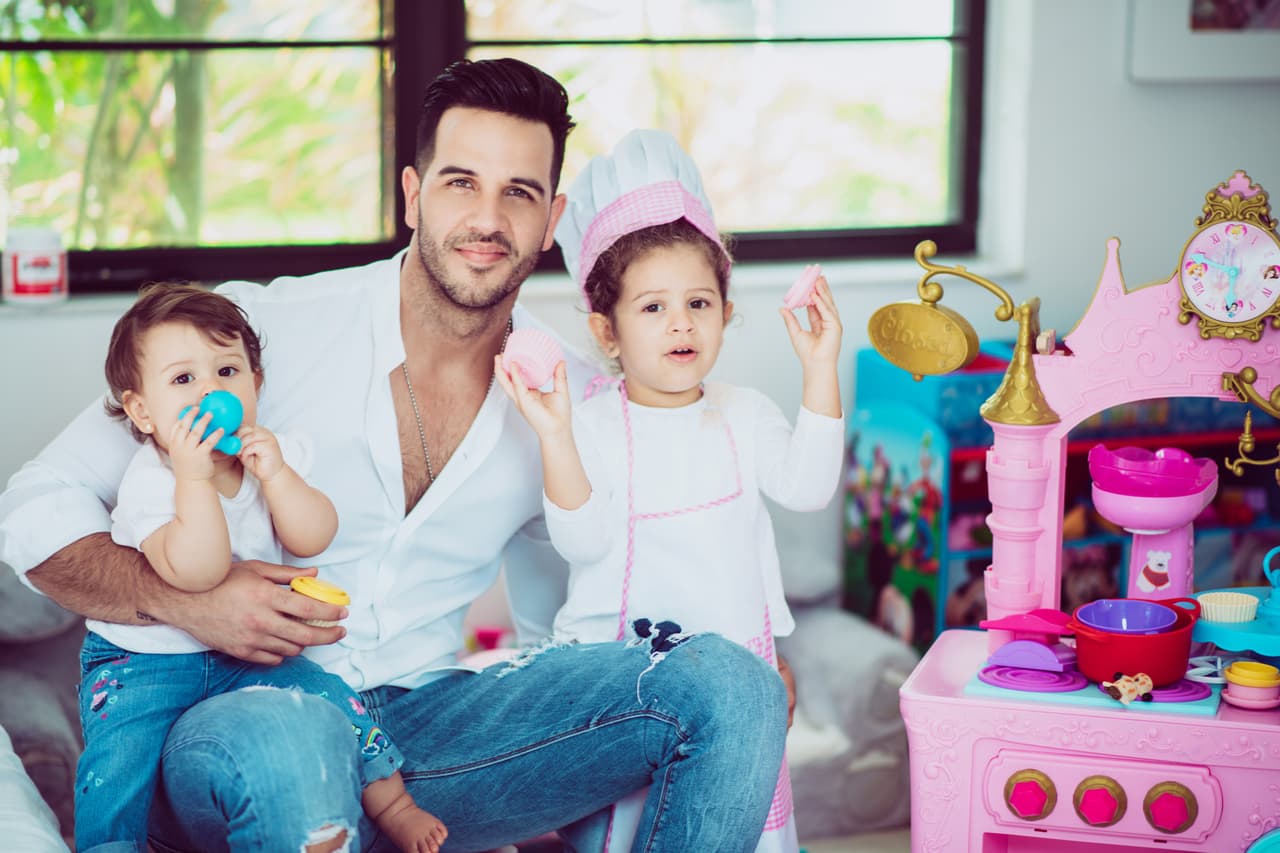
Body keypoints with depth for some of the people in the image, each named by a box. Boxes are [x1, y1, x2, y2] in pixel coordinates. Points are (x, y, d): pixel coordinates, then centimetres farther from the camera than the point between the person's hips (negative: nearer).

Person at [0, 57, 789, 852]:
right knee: (288, 741, -42)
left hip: (427, 723, 4)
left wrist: (741, 661, 3)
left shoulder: (572, 399, 4)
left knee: (730, 686, -16)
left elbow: (560, 614, 20)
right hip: (239, 711, -3)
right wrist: (184, 601, -23)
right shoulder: (262, 330, -8)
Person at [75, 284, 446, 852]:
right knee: (121, 752, -28)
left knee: (335, 703, -10)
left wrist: (275, 474, -25)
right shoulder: (149, 481, -19)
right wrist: (196, 475, -37)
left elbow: (314, 539, -11)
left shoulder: (275, 453, -2)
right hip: (142, 661, -4)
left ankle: (392, 806, 8)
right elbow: (197, 573, -31)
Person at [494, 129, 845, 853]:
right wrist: (556, 436, -28)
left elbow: (807, 487, -7)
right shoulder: (592, 426, -6)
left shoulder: (745, 415, 6)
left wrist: (821, 370, -10)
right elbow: (583, 542, -16)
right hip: (622, 658, -3)